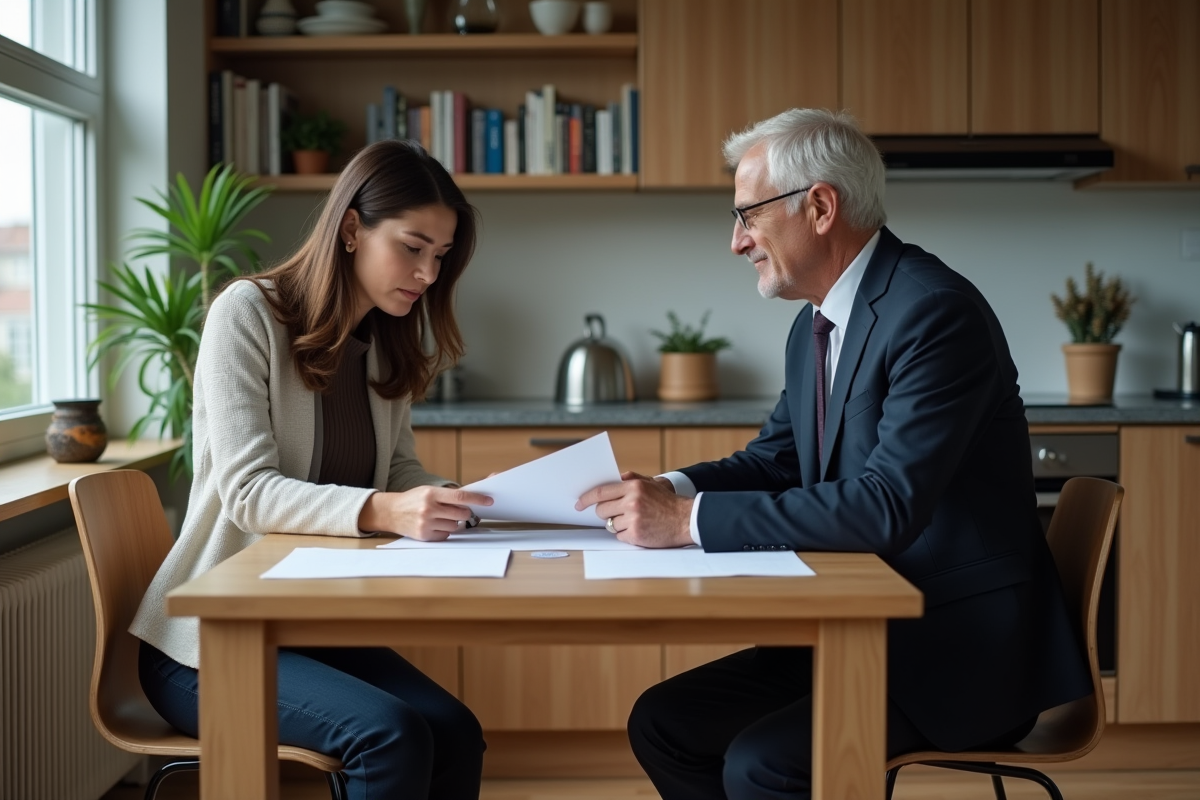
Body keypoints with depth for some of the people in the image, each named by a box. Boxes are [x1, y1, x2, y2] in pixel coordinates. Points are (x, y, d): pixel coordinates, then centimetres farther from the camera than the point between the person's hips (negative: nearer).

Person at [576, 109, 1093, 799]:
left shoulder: (936, 311, -20)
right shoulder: (815, 325, 8)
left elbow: (888, 506, -29)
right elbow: (775, 459, 16)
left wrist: (692, 519, -28)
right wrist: (672, 491, -6)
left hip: (962, 646, -9)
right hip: (863, 628, 9)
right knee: (664, 723, 2)